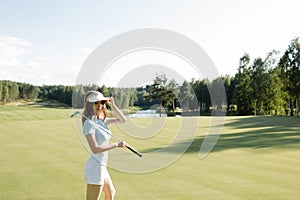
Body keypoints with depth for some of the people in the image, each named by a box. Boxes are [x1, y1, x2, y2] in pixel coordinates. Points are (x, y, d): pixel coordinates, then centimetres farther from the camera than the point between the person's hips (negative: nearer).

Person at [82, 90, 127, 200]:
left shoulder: (102, 120, 6)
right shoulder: (89, 123, -20)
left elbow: (122, 119, 11)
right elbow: (95, 149, -28)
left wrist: (112, 105, -1)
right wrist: (116, 145, -22)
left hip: (102, 167, 10)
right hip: (95, 167, -10)